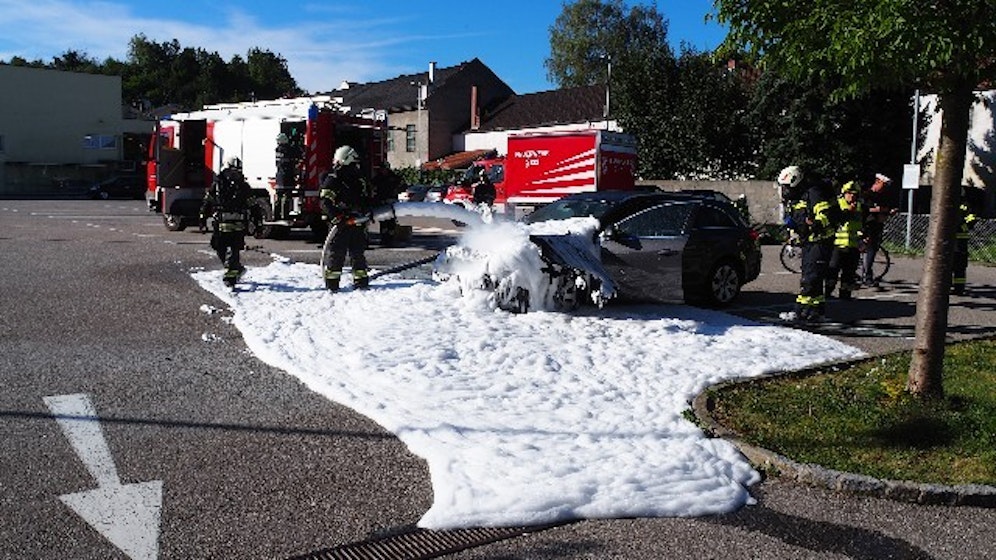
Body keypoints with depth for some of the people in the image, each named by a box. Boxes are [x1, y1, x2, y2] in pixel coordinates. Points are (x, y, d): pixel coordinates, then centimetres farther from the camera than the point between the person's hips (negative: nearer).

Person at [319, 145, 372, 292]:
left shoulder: (361, 182, 15)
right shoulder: (332, 180, -5)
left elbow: (366, 202, 26)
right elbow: (325, 203, -13)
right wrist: (337, 218, -20)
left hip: (357, 224, 6)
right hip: (340, 225, -6)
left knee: (358, 253, 10)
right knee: (337, 254, -4)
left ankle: (361, 281, 19)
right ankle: (331, 284, 2)